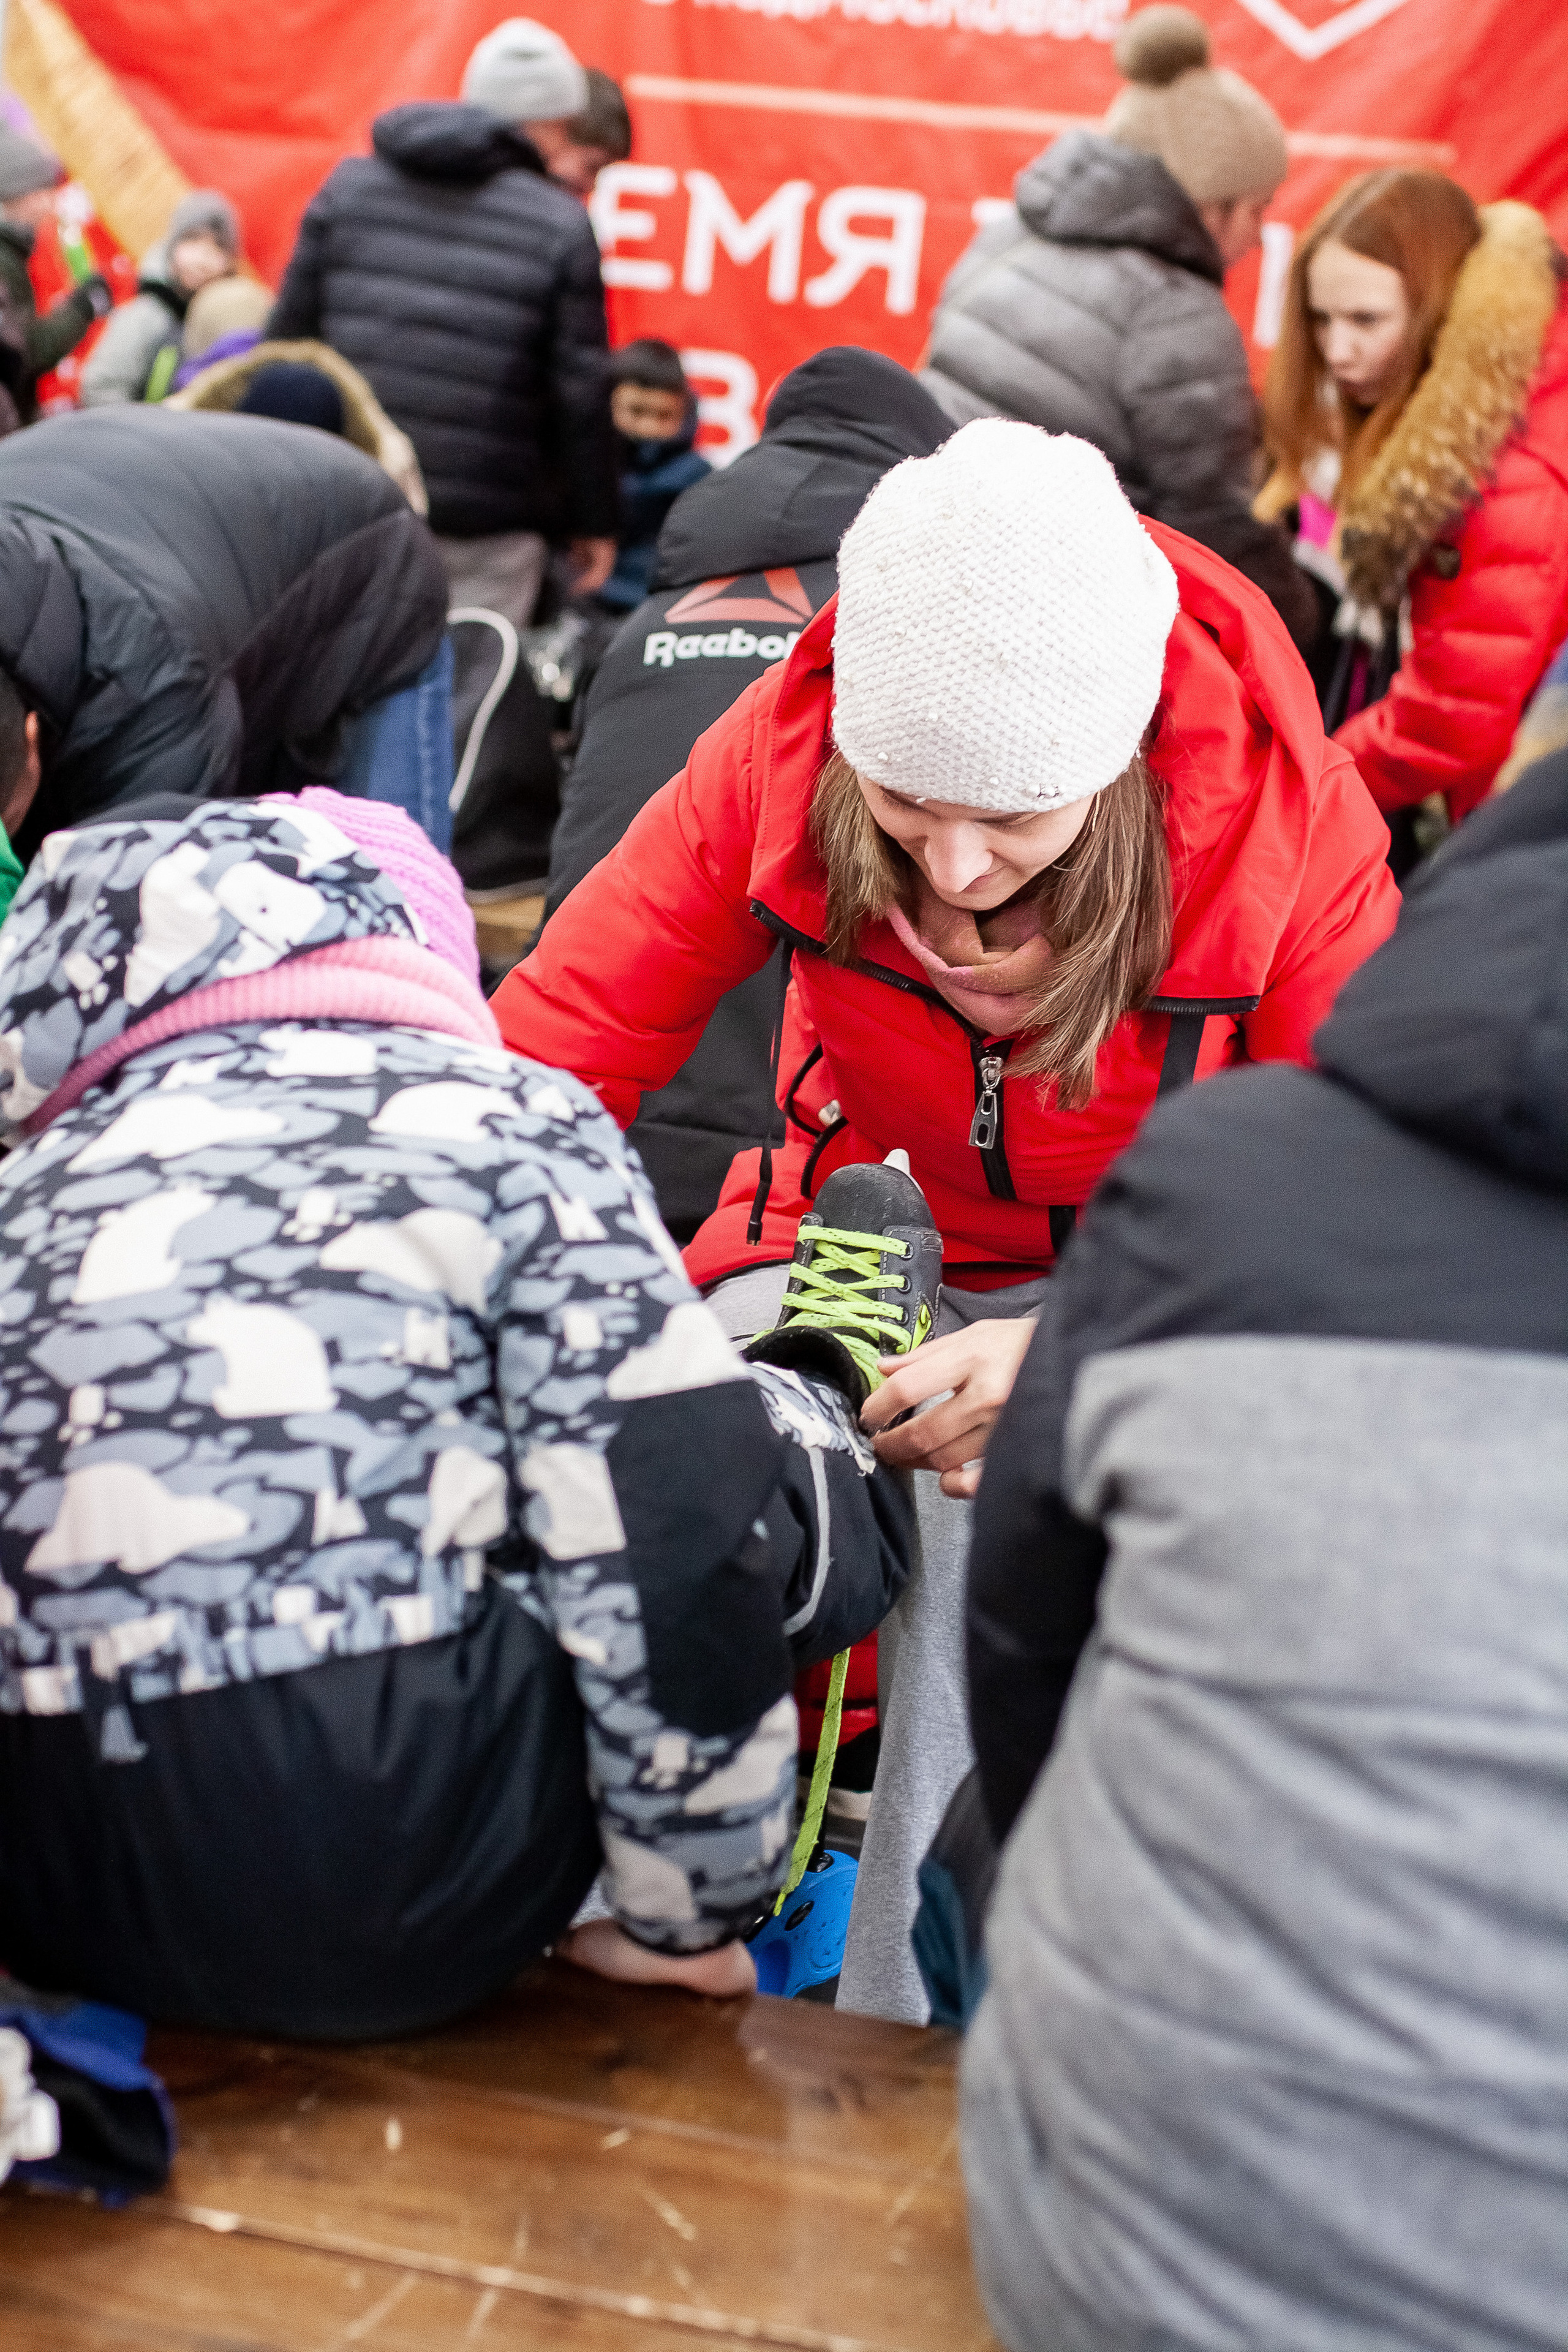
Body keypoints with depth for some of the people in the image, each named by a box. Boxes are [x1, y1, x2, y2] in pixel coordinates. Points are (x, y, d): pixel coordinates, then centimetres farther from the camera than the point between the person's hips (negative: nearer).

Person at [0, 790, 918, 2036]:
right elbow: (666, 1555, -6)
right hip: (402, 1892, -5)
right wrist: (692, 1915, 6)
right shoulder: (505, 1120, 0)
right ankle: (837, 1410, 42)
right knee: (774, 1443, 14)